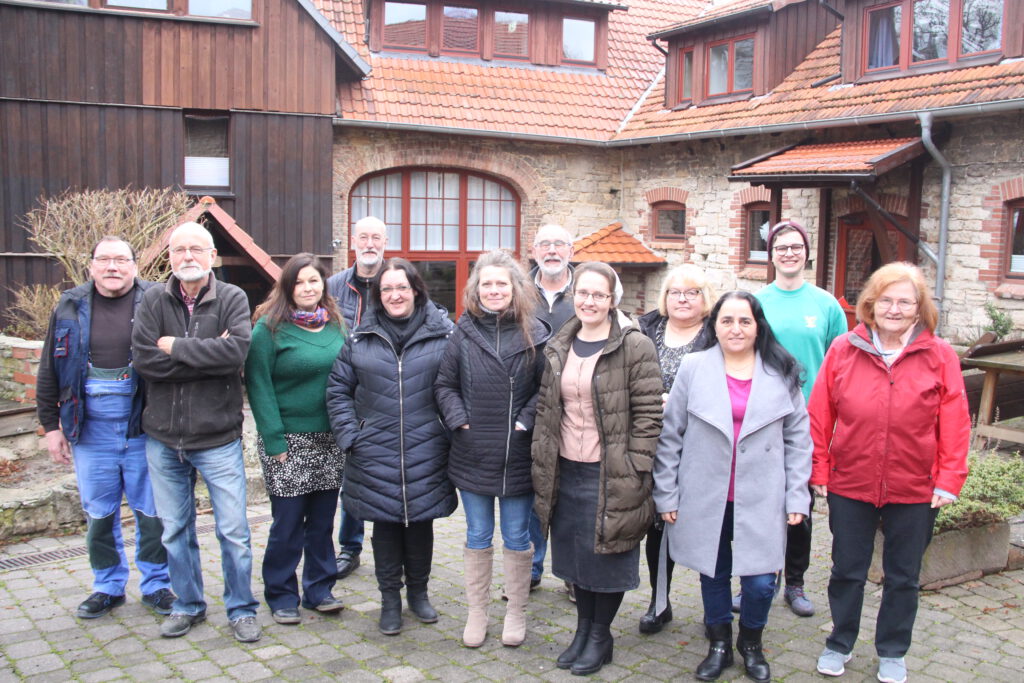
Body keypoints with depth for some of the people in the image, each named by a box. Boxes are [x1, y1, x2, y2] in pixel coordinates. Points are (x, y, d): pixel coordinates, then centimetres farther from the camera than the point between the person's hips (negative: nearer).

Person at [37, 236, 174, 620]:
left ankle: (156, 585, 23)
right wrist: (50, 425, 7)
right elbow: (49, 371, 10)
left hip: (143, 430, -2)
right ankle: (108, 587, 29)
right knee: (99, 515, 13)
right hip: (91, 432, 3)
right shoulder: (71, 307, 5)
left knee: (153, 513, 7)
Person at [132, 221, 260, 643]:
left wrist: (176, 347, -15)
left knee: (233, 531, 2)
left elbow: (237, 350, -21)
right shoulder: (153, 301, 1)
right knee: (175, 530, 14)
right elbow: (144, 359, -13)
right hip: (163, 438, 3)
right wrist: (209, 356, -16)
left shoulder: (232, 299, -4)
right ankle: (188, 605, 31)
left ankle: (241, 609, 19)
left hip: (217, 438, -2)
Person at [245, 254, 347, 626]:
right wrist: (274, 441, -15)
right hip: (288, 441, -5)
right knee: (288, 522, 2)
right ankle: (281, 596, 17)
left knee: (323, 518, 12)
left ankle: (319, 589, 25)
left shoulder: (335, 325, 9)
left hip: (330, 441, 5)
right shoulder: (270, 328, -8)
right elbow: (258, 386, -10)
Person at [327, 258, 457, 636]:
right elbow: (338, 389, 7)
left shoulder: (442, 333, -1)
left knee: (421, 520, 11)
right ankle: (390, 599, 24)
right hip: (376, 453, 1)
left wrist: (451, 431, -7)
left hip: (426, 452, -1)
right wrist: (349, 435, -2)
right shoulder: (361, 337, 4)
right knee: (385, 523, 8)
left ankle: (418, 591, 30)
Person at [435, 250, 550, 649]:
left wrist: (526, 421, -13)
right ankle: (476, 612, 28)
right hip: (472, 456, 2)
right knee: (477, 538, 14)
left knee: (517, 538, 11)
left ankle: (515, 613, 27)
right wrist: (458, 419, -8)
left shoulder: (534, 334, -4)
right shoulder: (463, 333, 1)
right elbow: (445, 385, 6)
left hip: (519, 458, -2)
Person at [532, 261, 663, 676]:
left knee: (607, 556, 7)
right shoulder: (559, 348, 8)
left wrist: (635, 469, -14)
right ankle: (583, 628, 33)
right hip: (567, 471, 5)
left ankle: (600, 635, 26)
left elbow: (649, 412, -11)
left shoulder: (635, 347, -10)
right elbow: (545, 409, 13)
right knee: (575, 552, 15)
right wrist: (542, 464, 8)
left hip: (611, 474, -5)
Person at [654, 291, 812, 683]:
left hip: (760, 500, 0)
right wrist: (666, 495, -1)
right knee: (713, 575, 13)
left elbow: (798, 439, 5)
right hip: (706, 499, 0)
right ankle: (719, 645, 35)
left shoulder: (781, 373, 2)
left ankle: (751, 644, 29)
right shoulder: (693, 368, -2)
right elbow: (670, 437, 0)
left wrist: (797, 497, 0)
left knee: (760, 582, 0)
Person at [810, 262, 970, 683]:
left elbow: (955, 425, -4)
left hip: (914, 491, 0)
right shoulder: (843, 350, -4)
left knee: (903, 577, 14)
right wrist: (819, 471, -3)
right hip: (849, 485, 0)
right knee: (847, 570, 14)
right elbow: (820, 416, -2)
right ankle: (839, 644, 34)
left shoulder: (940, 356, -5)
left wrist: (949, 480, -7)